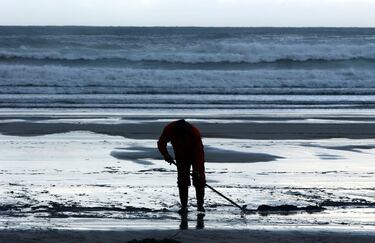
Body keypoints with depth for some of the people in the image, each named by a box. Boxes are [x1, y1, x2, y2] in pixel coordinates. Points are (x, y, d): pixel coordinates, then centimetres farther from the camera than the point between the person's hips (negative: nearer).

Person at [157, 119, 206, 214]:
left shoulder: (194, 132, -37)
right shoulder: (169, 129, -29)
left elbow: (199, 151, -34)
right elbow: (161, 143, -12)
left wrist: (197, 170, -40)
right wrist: (166, 154, -29)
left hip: (195, 155, -2)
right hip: (181, 155, 2)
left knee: (199, 178, -6)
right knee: (182, 180, -5)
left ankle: (200, 204, 8)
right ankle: (184, 206, 0)